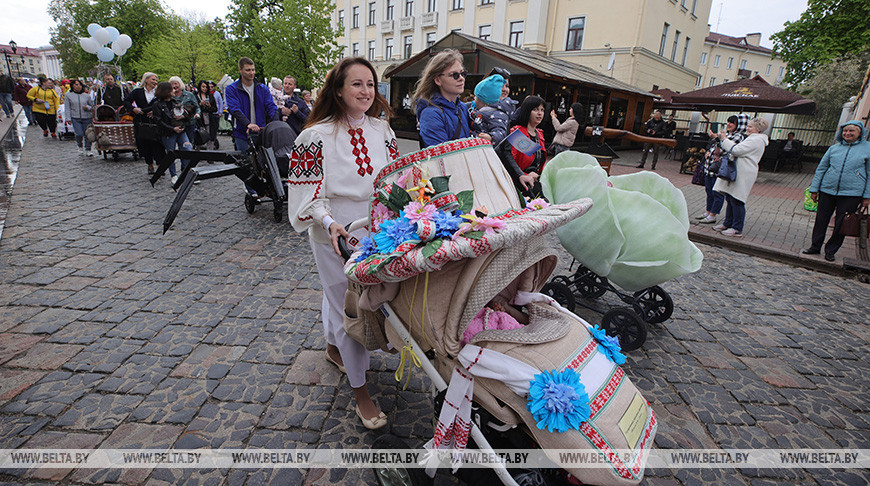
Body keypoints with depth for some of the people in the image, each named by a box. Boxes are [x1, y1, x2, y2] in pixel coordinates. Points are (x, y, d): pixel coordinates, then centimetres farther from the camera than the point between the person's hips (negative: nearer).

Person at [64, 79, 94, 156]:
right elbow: (67, 108, 6)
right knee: (79, 134, -13)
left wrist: (88, 107, -7)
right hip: (75, 118, -1)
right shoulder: (68, 96, 8)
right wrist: (69, 118, -2)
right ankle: (80, 146, 15)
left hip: (87, 117, 1)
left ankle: (88, 149, 11)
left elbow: (92, 106, 16)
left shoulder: (86, 95, 11)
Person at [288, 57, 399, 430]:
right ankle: (360, 390, 19)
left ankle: (333, 348, 50)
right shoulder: (316, 136, -11)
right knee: (347, 306, 3)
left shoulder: (381, 129, 4)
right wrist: (330, 223, -28)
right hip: (336, 236, -5)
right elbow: (308, 193, -11)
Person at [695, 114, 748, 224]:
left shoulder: (738, 136, -7)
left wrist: (716, 138, -20)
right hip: (710, 167, 8)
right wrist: (709, 152, 4)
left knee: (718, 193, -2)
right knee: (709, 191, 15)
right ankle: (707, 212, 25)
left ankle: (712, 216, 3)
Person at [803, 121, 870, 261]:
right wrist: (814, 189, 7)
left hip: (851, 194, -2)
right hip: (827, 190, 2)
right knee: (821, 220, 7)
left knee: (841, 225, 3)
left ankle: (830, 251, 16)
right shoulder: (834, 148, 7)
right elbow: (821, 168, 12)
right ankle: (815, 247, 20)